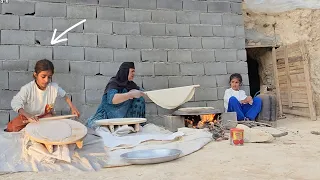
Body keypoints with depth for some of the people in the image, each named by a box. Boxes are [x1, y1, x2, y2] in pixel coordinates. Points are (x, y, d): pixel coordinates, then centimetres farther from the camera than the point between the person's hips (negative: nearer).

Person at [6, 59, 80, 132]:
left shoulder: (54, 87, -15)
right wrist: (28, 116, -47)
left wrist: (72, 108, -7)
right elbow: (15, 103, -31)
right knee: (12, 127, -24)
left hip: (46, 115, 2)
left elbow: (65, 95, 4)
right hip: (28, 115, -2)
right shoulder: (27, 89, -23)